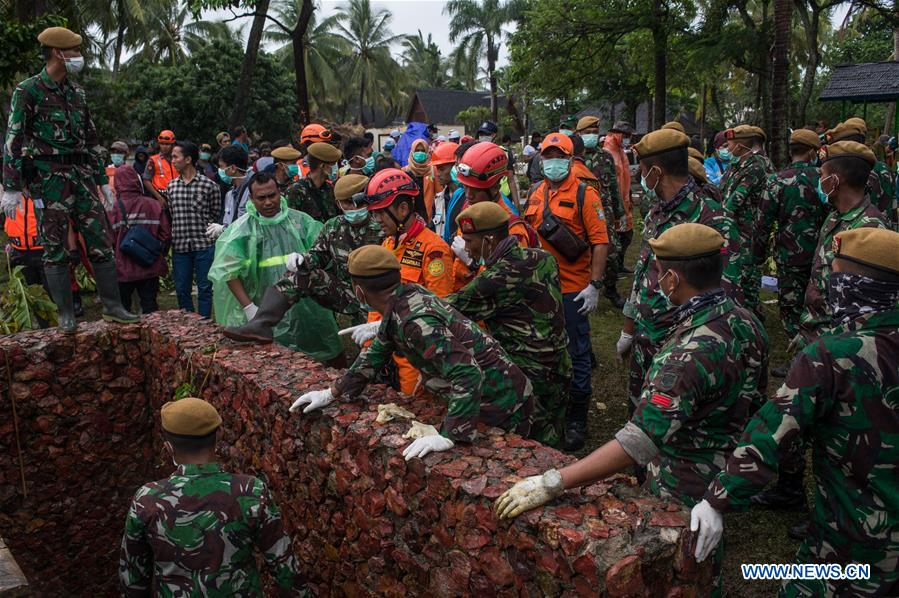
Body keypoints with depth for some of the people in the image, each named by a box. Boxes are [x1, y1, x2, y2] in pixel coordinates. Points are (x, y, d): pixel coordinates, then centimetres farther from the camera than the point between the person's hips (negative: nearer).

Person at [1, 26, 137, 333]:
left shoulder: (77, 92, 13)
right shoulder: (28, 91, -5)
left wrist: (102, 179, 18)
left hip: (81, 175, 6)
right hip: (49, 178, -6)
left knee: (100, 242, 3)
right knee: (55, 248, 0)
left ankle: (112, 305, 10)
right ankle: (66, 314, 7)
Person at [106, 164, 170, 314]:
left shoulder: (113, 208, -12)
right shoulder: (154, 205, -6)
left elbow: (109, 238, -13)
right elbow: (166, 234, -4)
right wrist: (160, 254, 11)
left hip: (124, 268, -1)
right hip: (150, 267, 1)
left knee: (122, 306, 13)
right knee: (149, 303, 10)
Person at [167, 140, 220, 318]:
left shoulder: (209, 185, -4)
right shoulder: (171, 186, 8)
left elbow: (216, 214, 3)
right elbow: (169, 215, 14)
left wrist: (209, 232, -4)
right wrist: (171, 237, 8)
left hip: (204, 244, -4)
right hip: (180, 245, 4)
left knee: (204, 288, 4)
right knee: (181, 289, 11)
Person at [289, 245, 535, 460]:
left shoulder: (415, 319, -30)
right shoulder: (404, 297, -1)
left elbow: (468, 375, -37)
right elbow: (377, 352, 13)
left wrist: (449, 436, -37)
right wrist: (332, 393, 12)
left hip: (503, 408, -9)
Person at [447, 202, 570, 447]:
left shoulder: (496, 279, -24)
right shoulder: (543, 258, -1)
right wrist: (477, 261, 13)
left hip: (530, 385, -8)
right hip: (560, 372, 8)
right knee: (551, 445, 21)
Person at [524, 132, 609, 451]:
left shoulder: (584, 194, -7)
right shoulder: (536, 195, 10)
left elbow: (600, 242, -10)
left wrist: (595, 285, -16)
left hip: (573, 290, -5)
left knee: (577, 354, 4)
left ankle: (577, 419, 16)